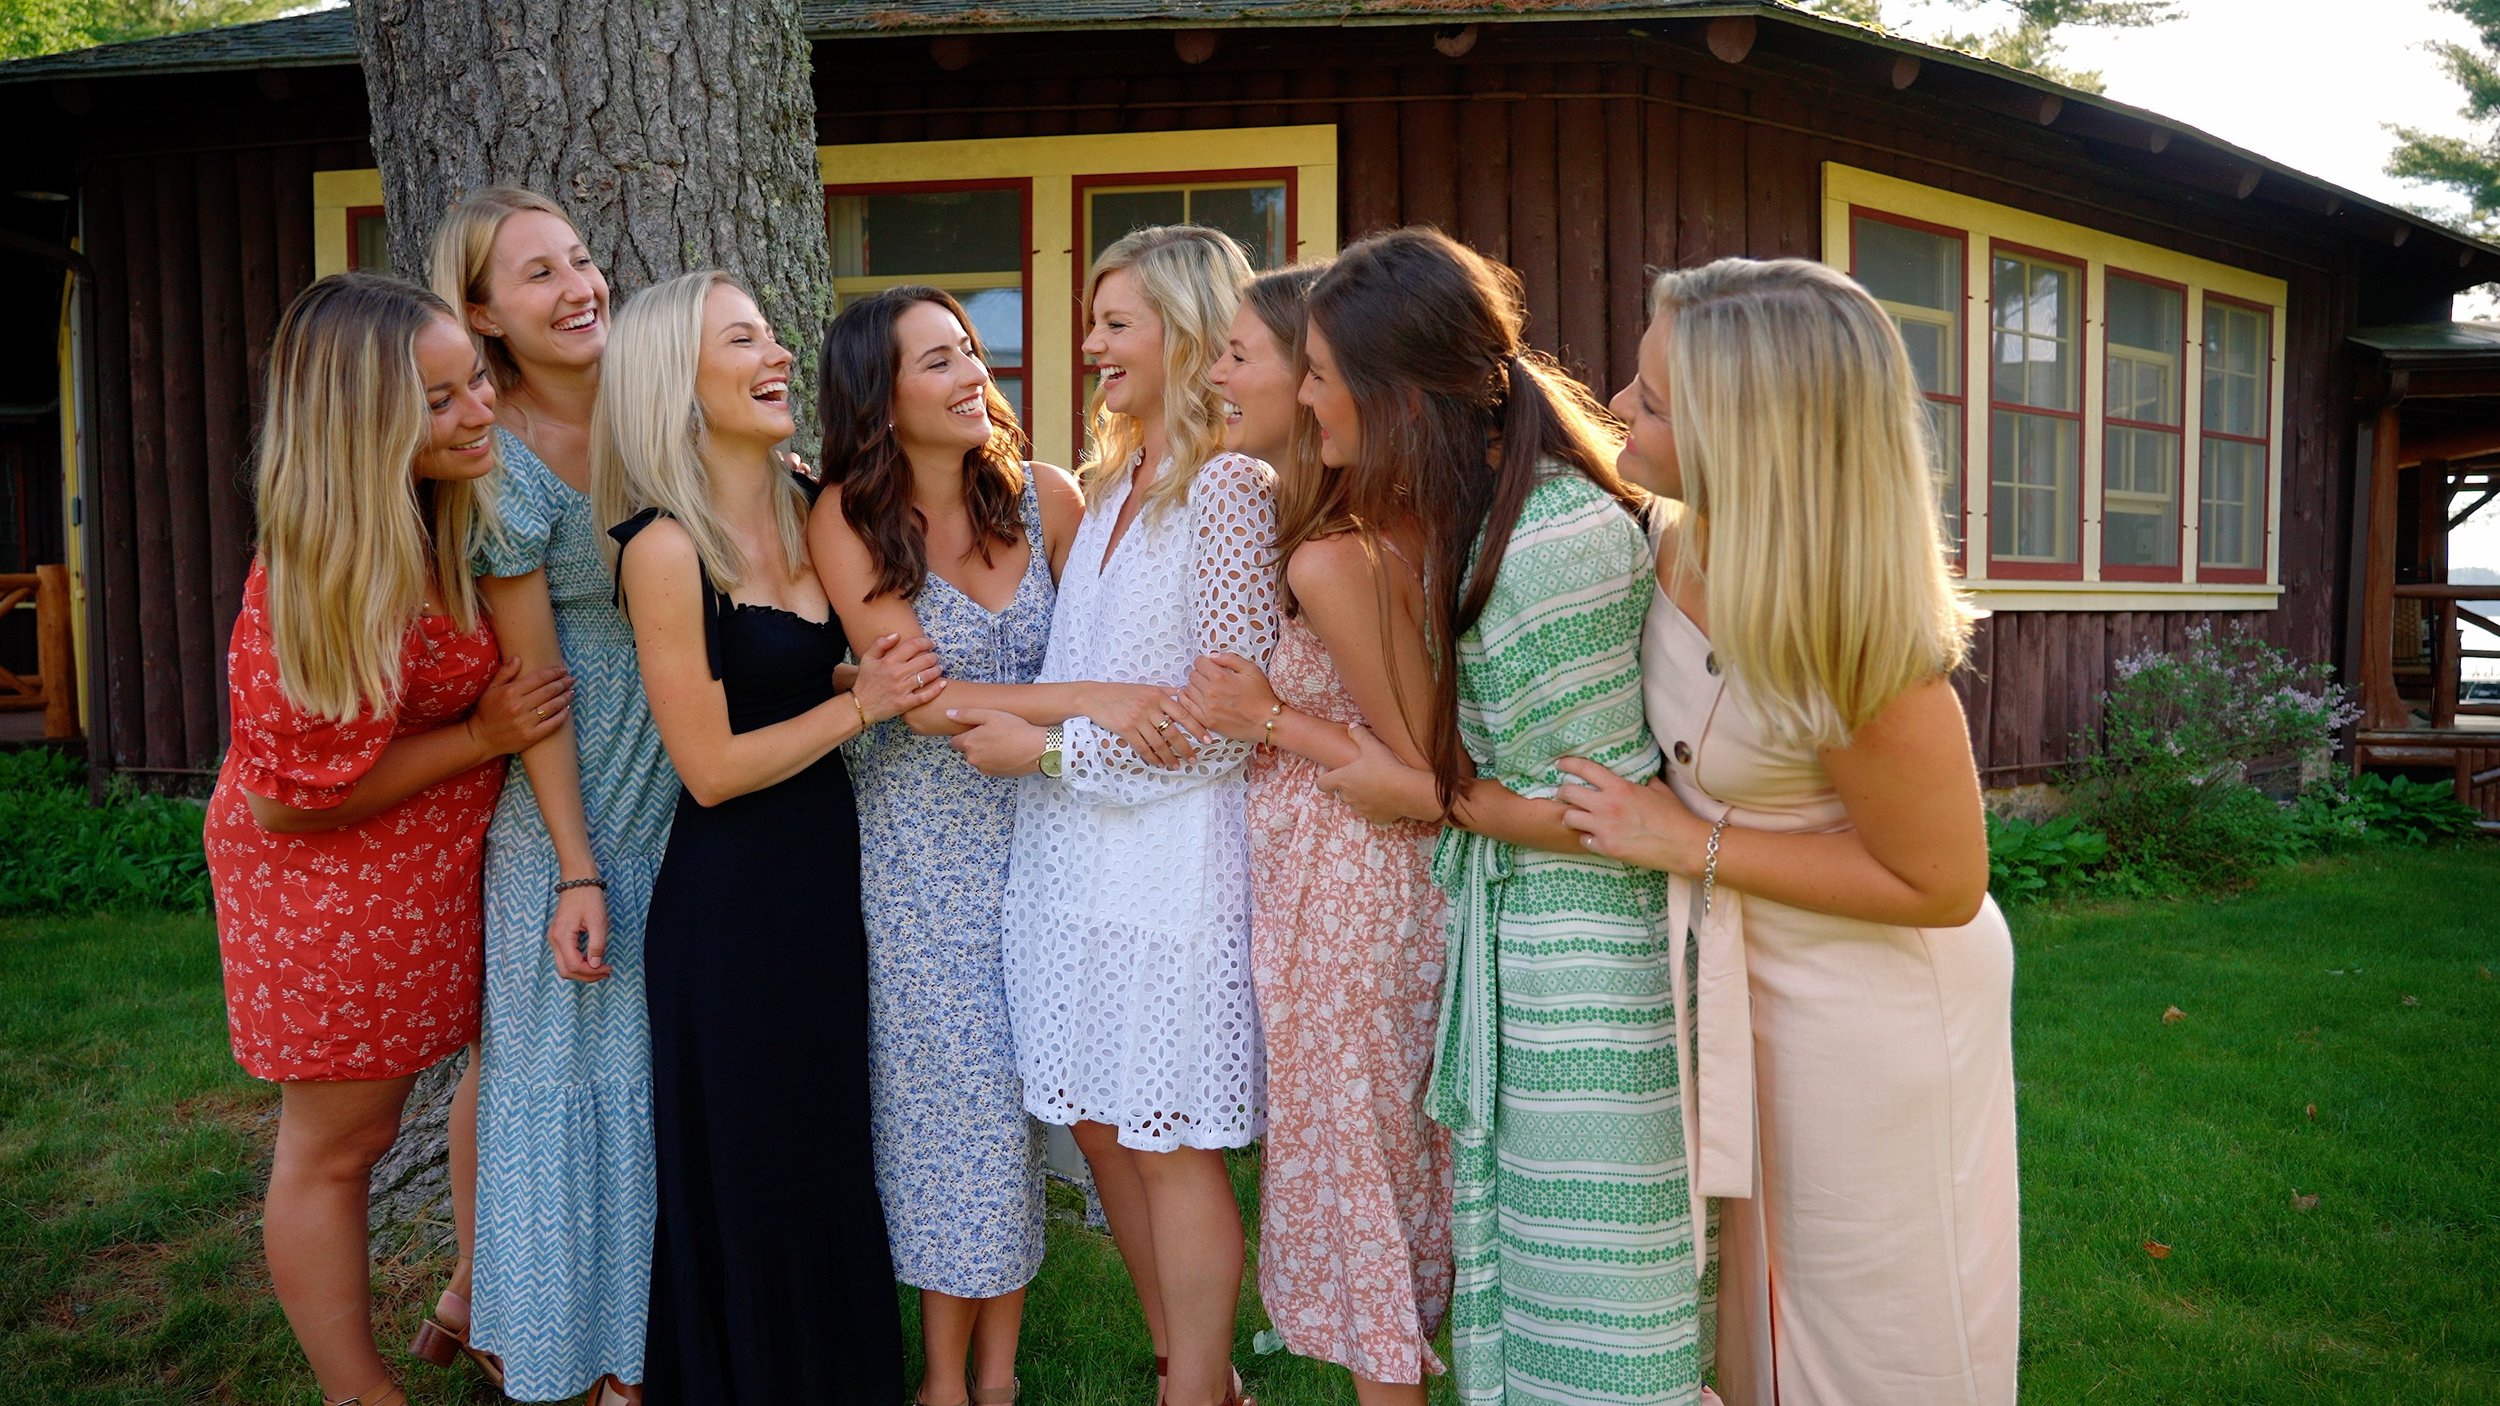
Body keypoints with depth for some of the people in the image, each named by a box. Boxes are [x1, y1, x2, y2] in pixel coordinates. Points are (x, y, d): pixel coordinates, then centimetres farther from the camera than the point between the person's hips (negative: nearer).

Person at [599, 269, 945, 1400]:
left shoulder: (807, 515, 4)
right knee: (752, 1180, 9)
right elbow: (711, 768, -17)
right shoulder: (666, 546, -17)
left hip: (829, 870, 7)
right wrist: (862, 705, -12)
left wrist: (898, 675, -2)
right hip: (730, 901, -7)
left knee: (837, 1154, 20)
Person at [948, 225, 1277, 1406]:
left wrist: (1047, 748, -13)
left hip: (1171, 856, -8)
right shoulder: (1111, 485, 13)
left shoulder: (1228, 488, -12)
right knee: (1099, 1124, 15)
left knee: (1171, 1144, 3)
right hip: (1073, 847, 8)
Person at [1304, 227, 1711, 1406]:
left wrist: (1422, 796, -9)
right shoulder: (1471, 512, 5)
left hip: (1580, 951, -9)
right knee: (1510, 1248, 22)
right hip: (1502, 923, 9)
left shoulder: (1554, 544, -24)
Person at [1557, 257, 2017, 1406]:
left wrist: (1691, 844, -24)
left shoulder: (1856, 646, -36)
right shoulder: (1689, 531, -14)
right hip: (1757, 966, 7)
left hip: (1874, 1003, -7)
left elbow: (1940, 884, -24)